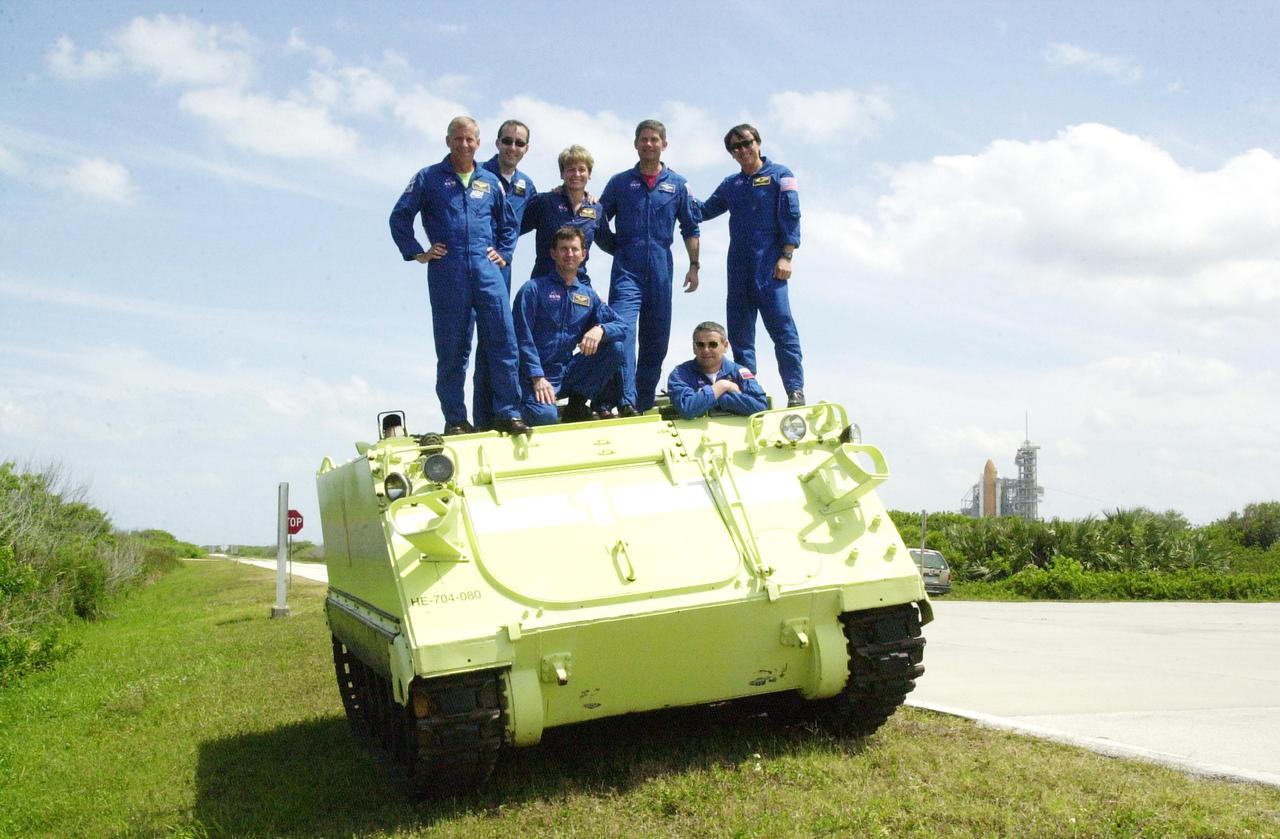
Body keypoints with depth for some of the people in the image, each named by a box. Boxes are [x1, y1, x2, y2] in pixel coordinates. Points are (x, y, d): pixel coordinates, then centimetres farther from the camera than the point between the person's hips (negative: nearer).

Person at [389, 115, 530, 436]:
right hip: (446, 274, -2)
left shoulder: (490, 182, 17)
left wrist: (503, 253, 17)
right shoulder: (429, 178, 8)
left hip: (486, 270, 2)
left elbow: (509, 223, 30)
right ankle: (455, 419, 8)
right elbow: (399, 218, 9)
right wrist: (417, 253, 2)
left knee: (503, 339, -8)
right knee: (452, 348, 1)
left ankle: (508, 413, -5)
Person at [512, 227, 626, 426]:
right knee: (545, 416, -32)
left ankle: (578, 403, -3)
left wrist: (600, 329, -19)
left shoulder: (589, 295, 12)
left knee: (615, 347, -12)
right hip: (536, 376, -5)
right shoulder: (533, 289, -4)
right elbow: (523, 338, -11)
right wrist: (538, 378, -21)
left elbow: (621, 327, 4)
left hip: (569, 372, 5)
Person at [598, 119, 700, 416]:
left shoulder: (677, 185, 11)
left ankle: (645, 404, 17)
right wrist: (618, 249, 1)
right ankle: (626, 403, -26)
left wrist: (694, 266, 8)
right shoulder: (619, 182, 8)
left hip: (661, 271, 2)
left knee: (656, 340, 7)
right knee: (622, 332, -19)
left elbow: (690, 229, 14)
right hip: (627, 270, -2)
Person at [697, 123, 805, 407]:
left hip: (769, 267, -6)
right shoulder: (730, 185, 19)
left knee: (782, 327, -12)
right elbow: (703, 211, 25)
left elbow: (791, 216, -3)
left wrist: (786, 257, -11)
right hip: (738, 267, 6)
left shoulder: (779, 175, 4)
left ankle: (795, 391, -13)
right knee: (739, 330, 5)